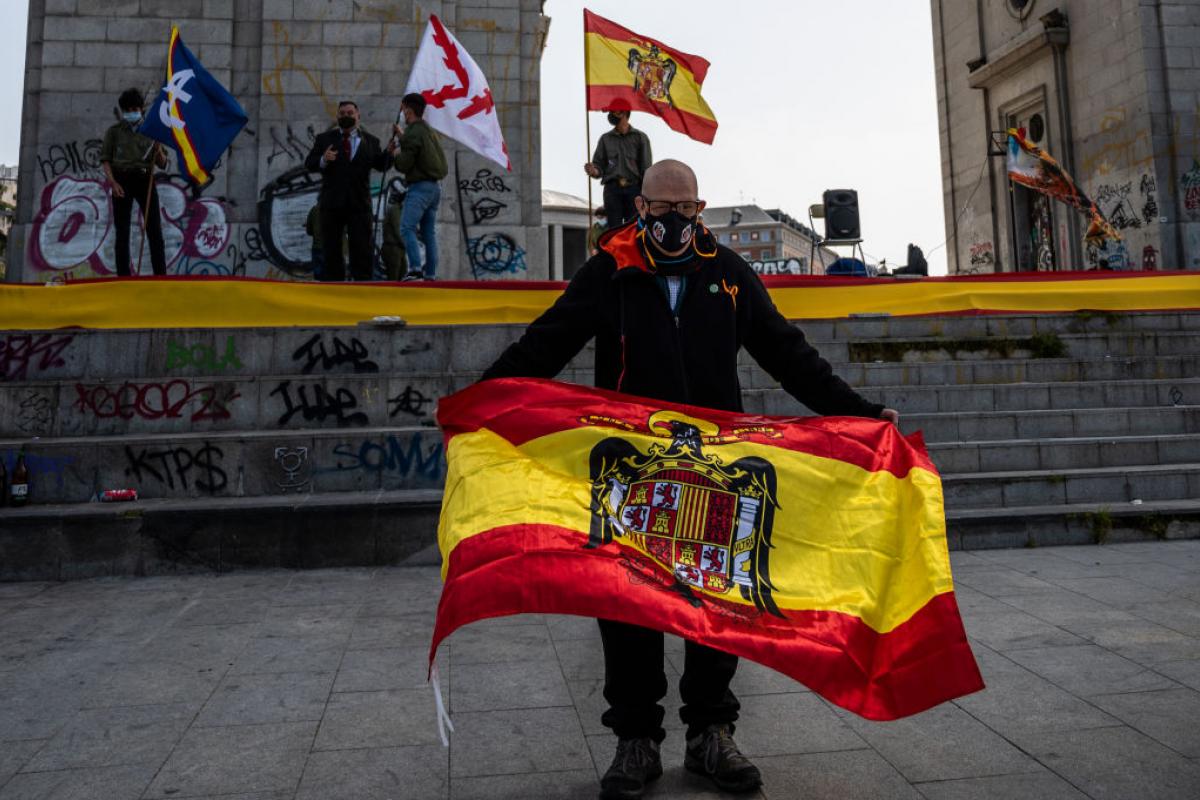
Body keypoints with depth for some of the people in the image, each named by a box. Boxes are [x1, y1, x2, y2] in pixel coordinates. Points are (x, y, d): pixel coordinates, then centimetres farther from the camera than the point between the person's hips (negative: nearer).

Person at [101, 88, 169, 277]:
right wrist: (112, 182, -13)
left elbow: (162, 163, 12)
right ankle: (123, 277, -2)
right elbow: (105, 160, 3)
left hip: (145, 180, 1)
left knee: (154, 229, -7)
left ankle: (161, 275, -7)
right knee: (122, 232, -2)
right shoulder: (114, 131, 10)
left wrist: (158, 149, -10)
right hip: (122, 180, -1)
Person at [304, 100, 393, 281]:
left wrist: (388, 152, -17)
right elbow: (309, 164, 1)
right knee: (331, 247, 5)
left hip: (359, 203, 0)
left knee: (361, 246, -3)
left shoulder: (370, 141, 11)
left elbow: (380, 165, 2)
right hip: (331, 204, 1)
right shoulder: (324, 139, 9)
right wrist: (323, 160, -20)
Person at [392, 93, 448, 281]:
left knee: (406, 228, -15)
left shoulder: (413, 133, -11)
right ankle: (430, 273, 9)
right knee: (429, 232, 9)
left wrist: (397, 155, 8)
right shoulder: (429, 131, 17)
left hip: (419, 187, -9)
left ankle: (415, 269, -28)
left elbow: (404, 165, -12)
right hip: (434, 187, 9)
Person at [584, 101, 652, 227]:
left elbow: (646, 169, 4)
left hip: (634, 189, -2)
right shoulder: (605, 138, 16)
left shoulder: (640, 137, 9)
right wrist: (594, 171, -13)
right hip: (612, 189, 2)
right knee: (614, 229, -2)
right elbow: (599, 164, 12)